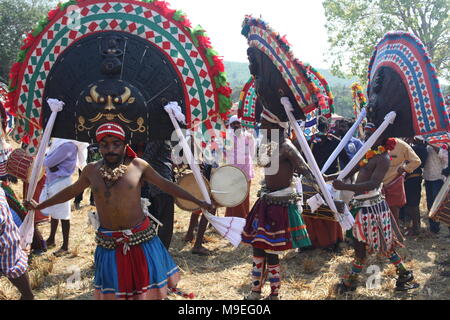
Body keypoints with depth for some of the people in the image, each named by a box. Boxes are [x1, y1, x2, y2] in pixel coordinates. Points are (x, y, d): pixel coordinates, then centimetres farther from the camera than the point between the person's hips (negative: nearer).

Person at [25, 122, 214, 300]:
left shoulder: (138, 165, -5)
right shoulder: (91, 171, 1)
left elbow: (165, 185, 2)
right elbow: (71, 191, 16)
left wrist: (198, 202, 2)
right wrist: (40, 206, 23)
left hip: (141, 238, -2)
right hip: (109, 243, 2)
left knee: (146, 289, 10)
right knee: (113, 291, 13)